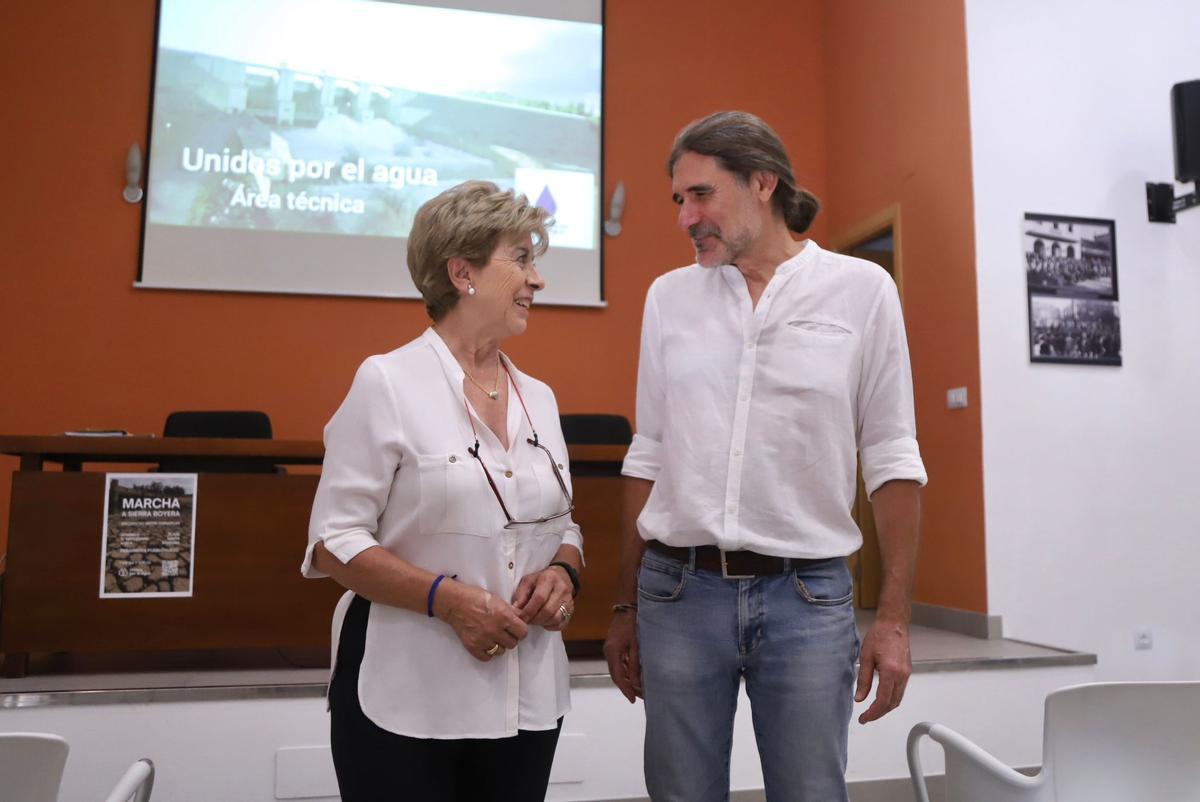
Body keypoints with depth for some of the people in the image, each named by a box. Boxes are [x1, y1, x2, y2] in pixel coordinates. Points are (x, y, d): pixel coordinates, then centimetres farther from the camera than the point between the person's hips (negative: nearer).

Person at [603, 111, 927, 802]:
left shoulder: (862, 290, 0)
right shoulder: (670, 296, 7)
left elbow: (892, 463, 1)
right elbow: (648, 459, 10)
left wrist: (894, 619, -2)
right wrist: (627, 607, 11)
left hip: (808, 595, -2)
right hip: (678, 590, 3)